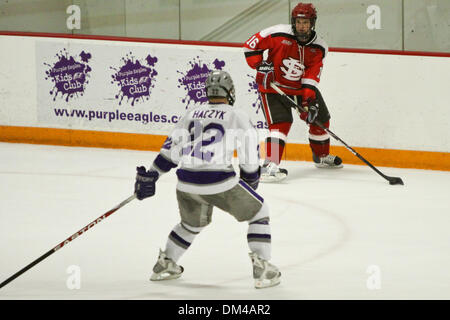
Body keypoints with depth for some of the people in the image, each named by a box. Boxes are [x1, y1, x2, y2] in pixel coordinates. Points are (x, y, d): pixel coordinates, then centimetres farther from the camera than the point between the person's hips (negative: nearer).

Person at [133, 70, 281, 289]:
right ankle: (262, 268, 2)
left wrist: (150, 176, 18)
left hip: (186, 184, 5)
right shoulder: (237, 116, 3)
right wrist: (251, 177, 15)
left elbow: (171, 147, 16)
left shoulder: (192, 114, 17)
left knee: (192, 222, 33)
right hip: (219, 182, -5)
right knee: (258, 213, 12)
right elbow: (249, 148, -1)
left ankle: (165, 264, 39)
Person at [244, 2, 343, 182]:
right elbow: (250, 45, -12)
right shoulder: (279, 34, -20)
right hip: (274, 86, -6)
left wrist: (309, 101, -24)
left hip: (301, 87, 6)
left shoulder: (318, 47, -9)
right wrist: (260, 65, -22)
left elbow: (311, 77, -13)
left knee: (320, 118, 14)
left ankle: (322, 157, 39)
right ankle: (270, 165, -32)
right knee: (281, 123, -24)